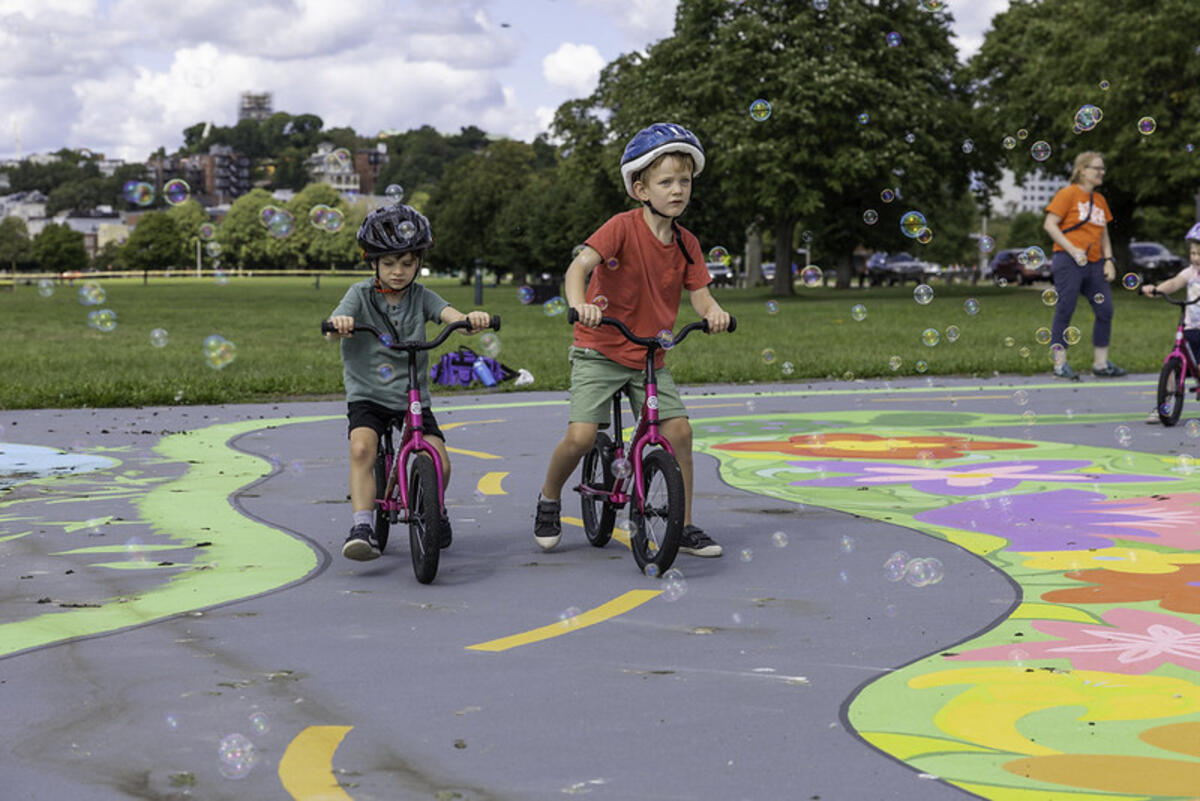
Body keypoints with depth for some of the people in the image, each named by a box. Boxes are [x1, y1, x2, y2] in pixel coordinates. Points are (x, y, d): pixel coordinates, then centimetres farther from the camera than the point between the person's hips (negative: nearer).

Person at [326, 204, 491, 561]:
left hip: (413, 397, 1)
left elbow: (451, 315, -15)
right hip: (367, 394, -1)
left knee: (439, 462, -13)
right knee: (362, 448, -29)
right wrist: (337, 324, -43)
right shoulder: (361, 295, -2)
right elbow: (333, 331, -18)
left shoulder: (421, 297, 3)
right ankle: (363, 527, -25)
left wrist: (473, 319, -39)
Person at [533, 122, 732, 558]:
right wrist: (579, 304, -47)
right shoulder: (623, 227, -15)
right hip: (600, 348, -5)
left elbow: (699, 294, -3)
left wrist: (713, 312, -27)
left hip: (650, 357, 5)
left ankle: (685, 527, 6)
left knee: (679, 430, -9)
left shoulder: (686, 243, 1)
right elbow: (579, 265, -26)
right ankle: (549, 499, 15)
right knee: (581, 436, -16)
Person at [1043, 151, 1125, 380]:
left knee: (1105, 310, 2)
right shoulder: (1068, 193, -3)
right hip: (1069, 263, -7)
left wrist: (1109, 260, 9)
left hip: (1094, 265, 7)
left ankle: (1100, 363, 11)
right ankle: (1060, 364, 1)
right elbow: (1050, 225, -9)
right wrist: (1073, 250, -16)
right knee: (1064, 312, -5)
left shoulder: (1100, 200, 18)